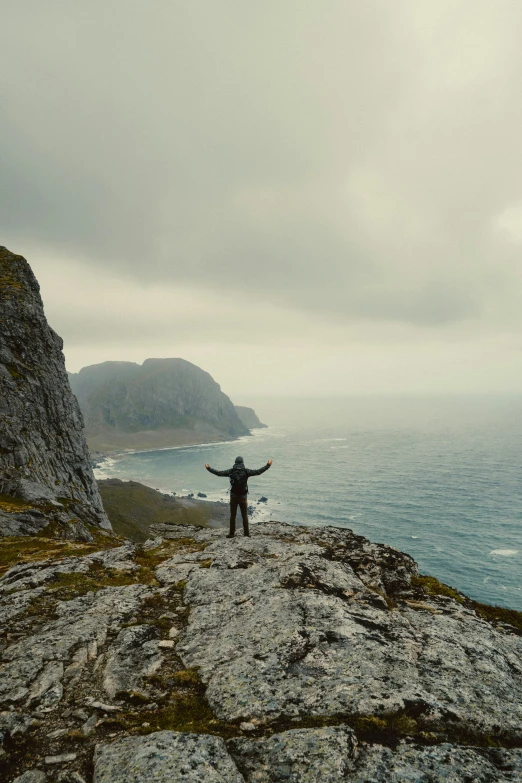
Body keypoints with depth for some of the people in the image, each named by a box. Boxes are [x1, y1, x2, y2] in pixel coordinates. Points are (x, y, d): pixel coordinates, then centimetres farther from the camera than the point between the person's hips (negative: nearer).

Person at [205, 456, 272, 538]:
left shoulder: (231, 471, -4)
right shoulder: (246, 471, -6)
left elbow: (219, 473, -1)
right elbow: (258, 472, -7)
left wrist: (209, 468, 11)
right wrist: (268, 465, 1)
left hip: (233, 496, 1)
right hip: (243, 497, 0)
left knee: (232, 516, 8)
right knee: (245, 516, 10)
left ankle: (232, 533, 9)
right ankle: (246, 533, 12)